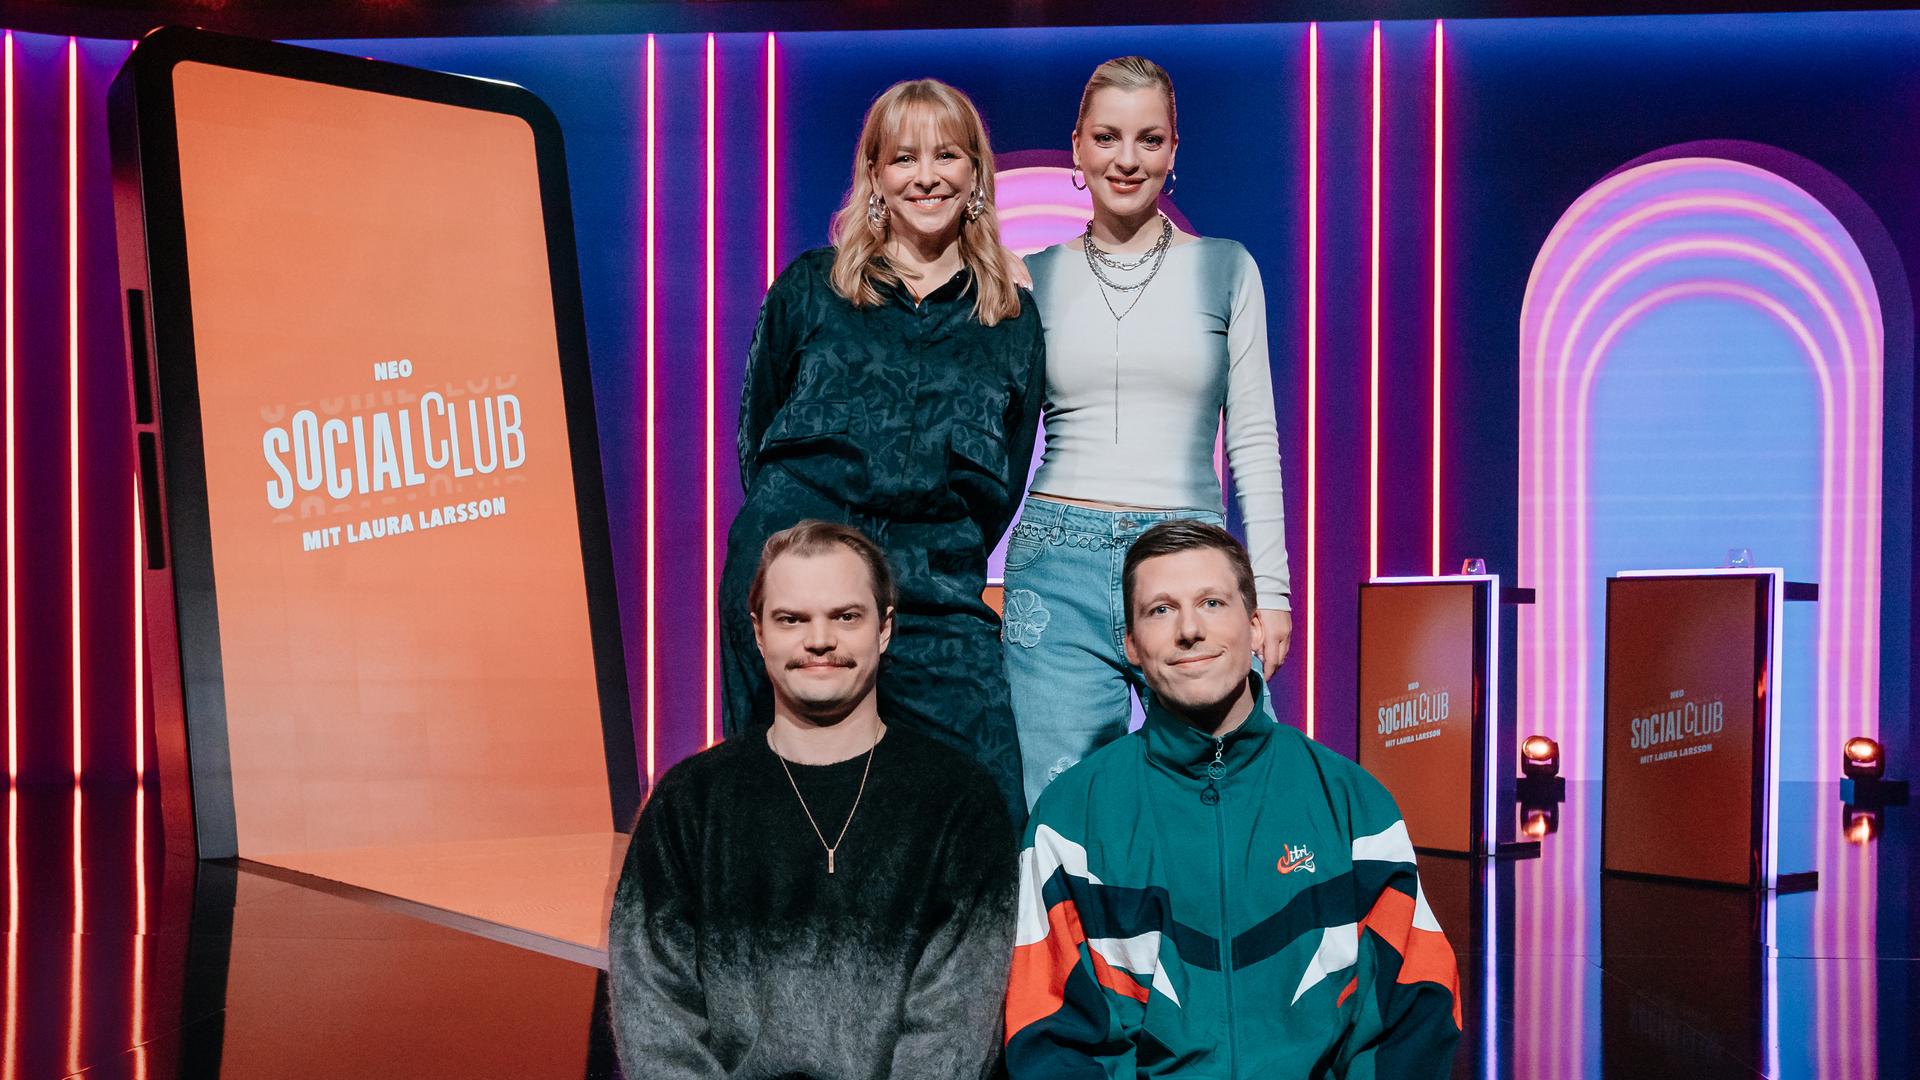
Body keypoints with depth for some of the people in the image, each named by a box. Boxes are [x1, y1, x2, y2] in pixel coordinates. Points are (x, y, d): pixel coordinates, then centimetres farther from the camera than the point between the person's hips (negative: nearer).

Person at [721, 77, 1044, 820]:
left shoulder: (1011, 317, 12)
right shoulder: (811, 286, 10)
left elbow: (1005, 481, 14)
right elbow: (755, 432, 13)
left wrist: (939, 561, 5)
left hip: (937, 600, 1)